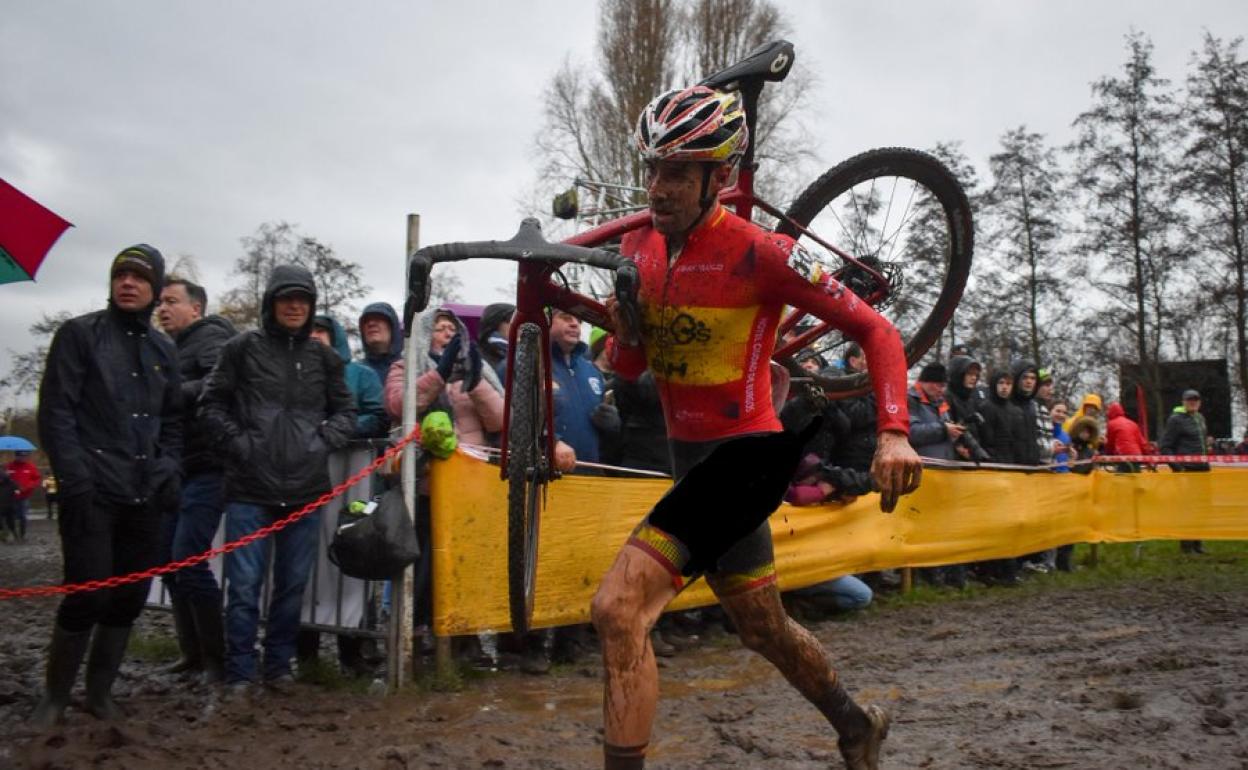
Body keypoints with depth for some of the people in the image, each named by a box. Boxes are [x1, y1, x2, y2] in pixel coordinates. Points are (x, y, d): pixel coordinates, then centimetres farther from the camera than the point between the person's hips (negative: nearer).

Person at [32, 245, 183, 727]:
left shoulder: (163, 349, 14)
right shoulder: (79, 334, 1)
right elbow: (56, 413, -6)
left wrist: (170, 470, 4)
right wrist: (74, 481, -14)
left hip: (145, 496, 5)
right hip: (93, 492, -5)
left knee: (129, 598, 7)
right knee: (87, 595, -7)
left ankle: (100, 691, 23)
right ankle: (55, 695, 12)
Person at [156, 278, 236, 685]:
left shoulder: (209, 336, -6)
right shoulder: (172, 348, 21)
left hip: (206, 468, -9)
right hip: (177, 470, 9)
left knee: (188, 561, -12)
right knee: (169, 560, 10)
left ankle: (217, 657, -1)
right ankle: (193, 651, 20)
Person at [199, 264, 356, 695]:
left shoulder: (323, 357, 9)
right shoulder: (243, 348, 2)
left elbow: (345, 410, 17)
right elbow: (212, 404, 5)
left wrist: (324, 442, 1)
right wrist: (238, 443, -6)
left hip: (306, 491, 3)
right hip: (250, 488, -2)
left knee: (293, 584, 10)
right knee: (244, 584, 0)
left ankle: (279, 664, 23)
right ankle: (240, 671, 13)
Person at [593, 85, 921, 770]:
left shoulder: (758, 253, -18)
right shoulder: (638, 248, 2)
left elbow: (875, 330, -14)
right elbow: (629, 368, 8)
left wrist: (893, 433, -26)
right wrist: (625, 329, -15)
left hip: (743, 456, -8)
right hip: (689, 456, 8)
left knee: (617, 609, -21)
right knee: (762, 628, 24)